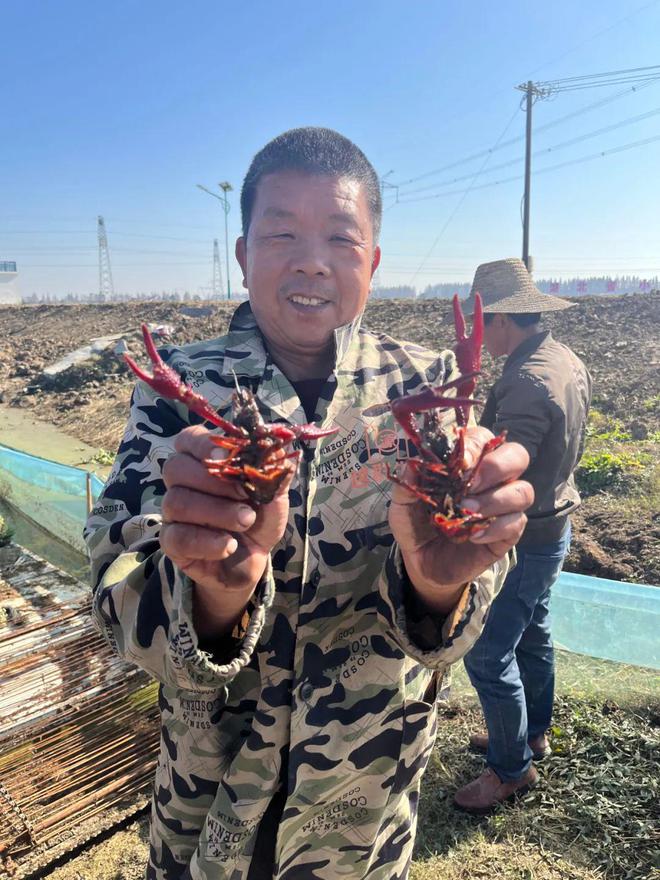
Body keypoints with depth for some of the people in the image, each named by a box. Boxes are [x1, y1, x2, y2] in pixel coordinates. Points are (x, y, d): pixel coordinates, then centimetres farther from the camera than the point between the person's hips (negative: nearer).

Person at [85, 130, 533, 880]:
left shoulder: (425, 383, -11)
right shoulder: (178, 386, -12)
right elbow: (120, 587, -23)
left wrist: (437, 575, -42)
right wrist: (218, 585, -44)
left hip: (371, 785, 1)